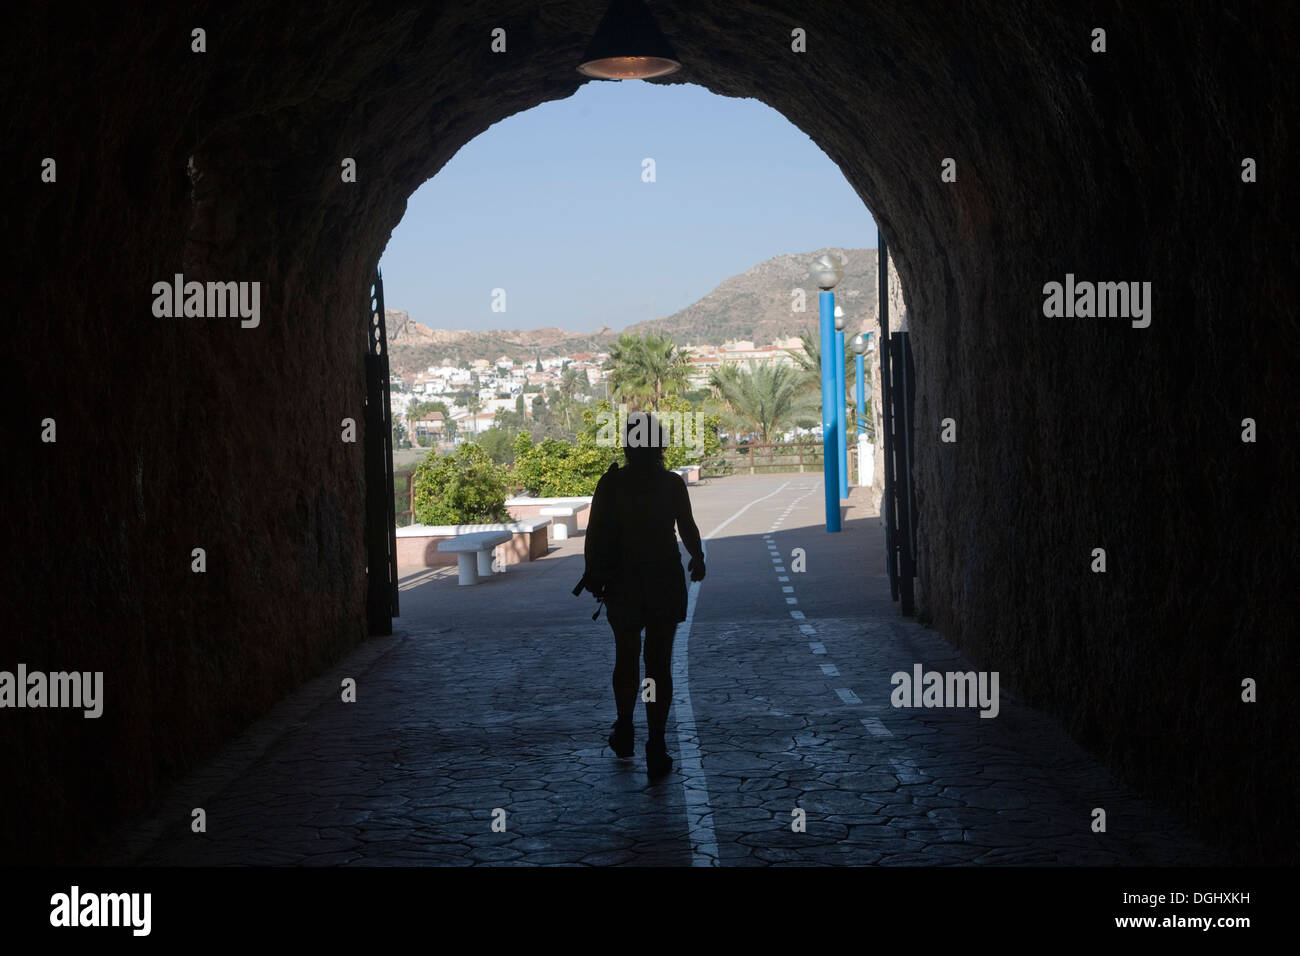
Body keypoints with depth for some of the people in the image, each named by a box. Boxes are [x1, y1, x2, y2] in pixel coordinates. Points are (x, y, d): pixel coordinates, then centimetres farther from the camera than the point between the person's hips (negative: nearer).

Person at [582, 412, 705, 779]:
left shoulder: (611, 483, -7)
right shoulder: (672, 483, -7)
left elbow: (596, 535, -6)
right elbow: (688, 529, 2)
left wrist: (595, 577, 6)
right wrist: (697, 560, 21)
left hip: (622, 585, 1)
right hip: (665, 585, -1)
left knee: (626, 658, 19)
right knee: (659, 663, 3)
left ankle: (625, 734, 29)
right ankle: (656, 749, -2)